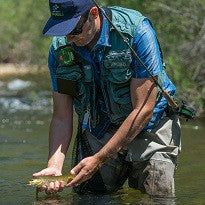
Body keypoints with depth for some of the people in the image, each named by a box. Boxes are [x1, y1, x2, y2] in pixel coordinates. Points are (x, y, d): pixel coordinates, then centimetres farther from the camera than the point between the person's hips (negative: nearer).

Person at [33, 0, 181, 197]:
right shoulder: (59, 49, -10)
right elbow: (61, 117, -5)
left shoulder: (136, 32, -25)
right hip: (97, 133, 3)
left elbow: (143, 110, -24)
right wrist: (54, 166, -23)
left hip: (148, 129, -3)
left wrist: (98, 160, -25)